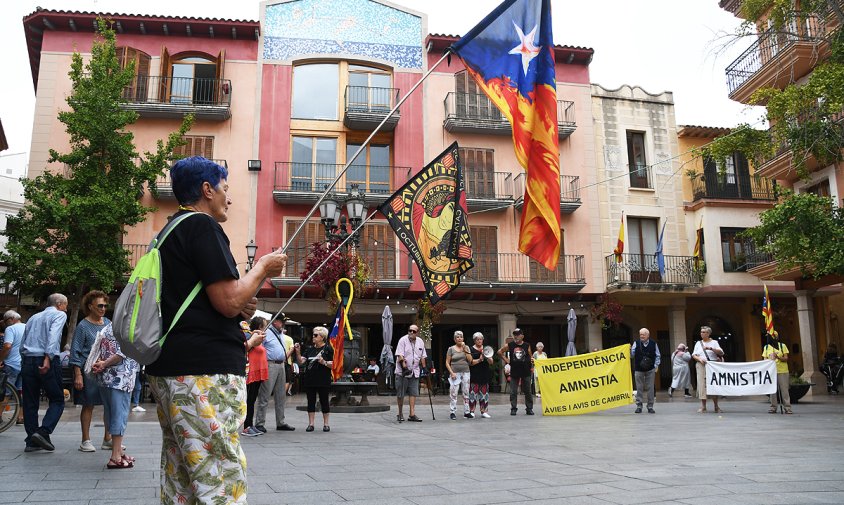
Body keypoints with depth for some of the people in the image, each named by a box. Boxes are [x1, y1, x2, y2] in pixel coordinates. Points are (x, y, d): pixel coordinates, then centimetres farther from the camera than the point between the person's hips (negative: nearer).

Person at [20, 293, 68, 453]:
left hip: (27, 362, 6)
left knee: (30, 403, 9)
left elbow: (22, 345, 21)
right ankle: (43, 432, -14)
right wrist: (48, 358, -22)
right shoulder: (59, 315, 3)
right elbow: (53, 336, -15)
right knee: (57, 400, 3)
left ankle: (31, 441, 10)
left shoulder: (33, 318, 24)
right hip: (47, 362, -6)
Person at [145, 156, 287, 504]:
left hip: (167, 370, 11)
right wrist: (263, 267, 0)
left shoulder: (169, 233, 21)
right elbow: (228, 301, -16)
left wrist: (241, 307, 11)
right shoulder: (202, 225, -9)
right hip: (205, 371, -10)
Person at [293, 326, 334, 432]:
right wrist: (298, 352, -8)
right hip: (309, 379, 4)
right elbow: (301, 361, 6)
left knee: (324, 401, 3)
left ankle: (326, 424, 11)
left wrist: (324, 362, -22)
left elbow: (333, 365, -6)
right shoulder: (310, 349, 12)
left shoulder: (328, 349, -2)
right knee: (311, 401, 6)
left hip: (323, 380, -4)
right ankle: (311, 424, 11)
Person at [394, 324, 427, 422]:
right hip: (402, 372, -4)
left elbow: (423, 356, 18)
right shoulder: (403, 340, -7)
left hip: (415, 372, 4)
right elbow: (400, 356, -13)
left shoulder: (420, 342, 10)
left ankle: (412, 414, 2)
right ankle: (400, 414, 13)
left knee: (413, 393, 0)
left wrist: (424, 368, 12)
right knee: (400, 394, 1)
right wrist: (404, 367, -21)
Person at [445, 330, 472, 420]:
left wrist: (465, 350, -8)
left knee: (466, 393, 4)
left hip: (465, 373, 3)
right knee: (453, 393, -6)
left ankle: (466, 412, 11)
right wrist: (451, 373, -10)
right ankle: (453, 412, 0)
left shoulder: (466, 347, 9)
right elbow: (447, 363, 0)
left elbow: (470, 360, -1)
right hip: (455, 373, -3)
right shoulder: (451, 349, 2)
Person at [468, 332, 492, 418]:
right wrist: (479, 360, -21)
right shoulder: (471, 349, 1)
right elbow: (470, 362, -8)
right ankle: (471, 411, 1)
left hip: (484, 374, 4)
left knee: (484, 393, 4)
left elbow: (491, 362, 6)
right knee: (473, 392, -6)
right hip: (474, 375, -4)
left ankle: (484, 411, 9)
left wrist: (487, 357, -14)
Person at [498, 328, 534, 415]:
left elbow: (530, 358, 10)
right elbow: (500, 352, 11)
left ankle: (529, 408, 14)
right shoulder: (509, 345, 0)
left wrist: (532, 361, -11)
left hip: (526, 372, 0)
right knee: (513, 392, 2)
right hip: (514, 372, 0)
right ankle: (513, 409, 10)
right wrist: (506, 360, 3)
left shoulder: (527, 346, 2)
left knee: (527, 391, 6)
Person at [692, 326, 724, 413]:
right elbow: (693, 355, 9)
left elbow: (721, 353, -3)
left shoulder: (714, 342, 8)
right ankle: (703, 406, -3)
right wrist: (699, 358, -11)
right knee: (702, 384, -6)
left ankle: (716, 406, 4)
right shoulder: (698, 343, 14)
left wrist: (711, 348, -16)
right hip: (701, 366, 1)